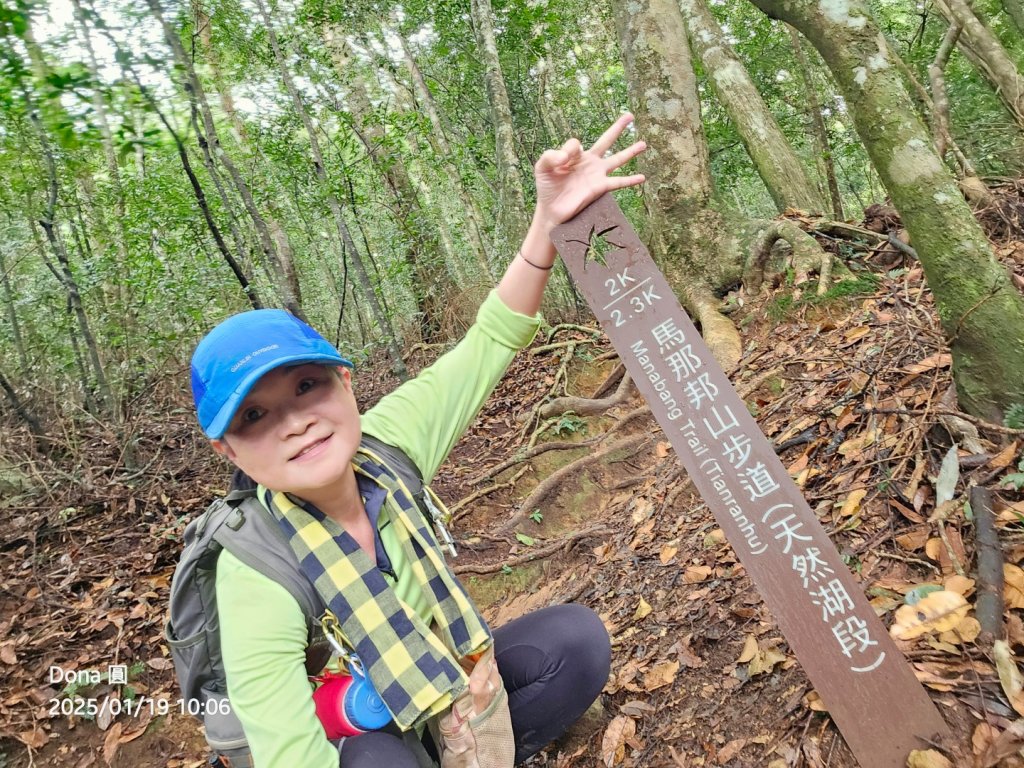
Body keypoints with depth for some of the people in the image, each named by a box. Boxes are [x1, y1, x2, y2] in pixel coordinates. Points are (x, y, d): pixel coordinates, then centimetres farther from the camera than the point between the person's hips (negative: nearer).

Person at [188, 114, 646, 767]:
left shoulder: (384, 443, -20)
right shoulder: (257, 581, -30)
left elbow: (490, 342, -16)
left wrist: (549, 222, -28)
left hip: (452, 685, 4)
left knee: (578, 639, -14)